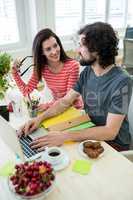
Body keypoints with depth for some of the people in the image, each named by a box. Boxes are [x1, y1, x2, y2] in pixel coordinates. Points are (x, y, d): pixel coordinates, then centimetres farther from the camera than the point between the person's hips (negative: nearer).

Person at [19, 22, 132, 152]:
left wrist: (65, 136, -33)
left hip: (114, 142, -5)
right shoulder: (87, 72, -4)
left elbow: (110, 132, -27)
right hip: (91, 133, 5)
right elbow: (65, 101, 1)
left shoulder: (121, 82, -25)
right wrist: (40, 118, -15)